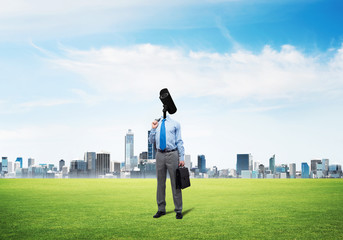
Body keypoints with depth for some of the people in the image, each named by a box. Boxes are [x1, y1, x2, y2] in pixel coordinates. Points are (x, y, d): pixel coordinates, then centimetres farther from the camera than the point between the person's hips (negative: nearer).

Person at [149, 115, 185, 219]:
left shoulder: (175, 124, 3)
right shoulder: (156, 124, 13)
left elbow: (179, 141, 2)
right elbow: (152, 141, 14)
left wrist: (182, 158, -4)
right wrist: (153, 129, 0)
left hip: (172, 154, -3)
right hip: (160, 155, 3)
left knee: (175, 183, -1)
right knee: (160, 183, 8)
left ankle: (178, 210, 7)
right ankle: (161, 209, 18)